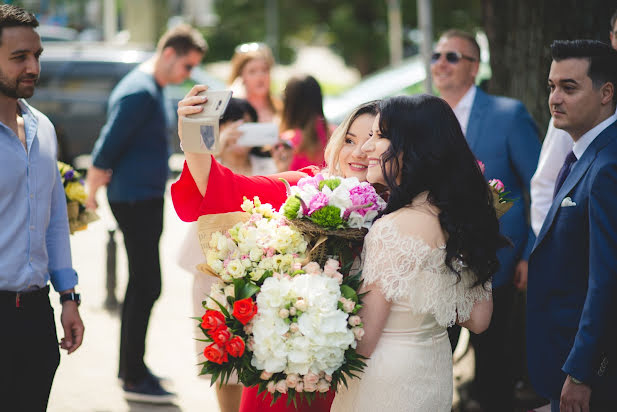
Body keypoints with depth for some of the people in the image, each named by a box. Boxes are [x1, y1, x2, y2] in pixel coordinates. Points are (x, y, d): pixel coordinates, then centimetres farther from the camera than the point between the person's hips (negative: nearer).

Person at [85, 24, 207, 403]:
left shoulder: (151, 89, 14)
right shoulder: (140, 93, -19)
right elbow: (107, 146, -21)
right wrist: (92, 194, -12)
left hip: (146, 199, 11)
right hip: (136, 200, -11)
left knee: (142, 284, 16)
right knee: (146, 286, -7)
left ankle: (131, 367, 25)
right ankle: (134, 379, -1)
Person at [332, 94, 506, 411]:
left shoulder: (393, 228, -26)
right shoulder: (462, 216, -2)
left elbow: (363, 342, -23)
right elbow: (478, 320, 7)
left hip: (388, 383, -8)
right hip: (437, 374, 8)